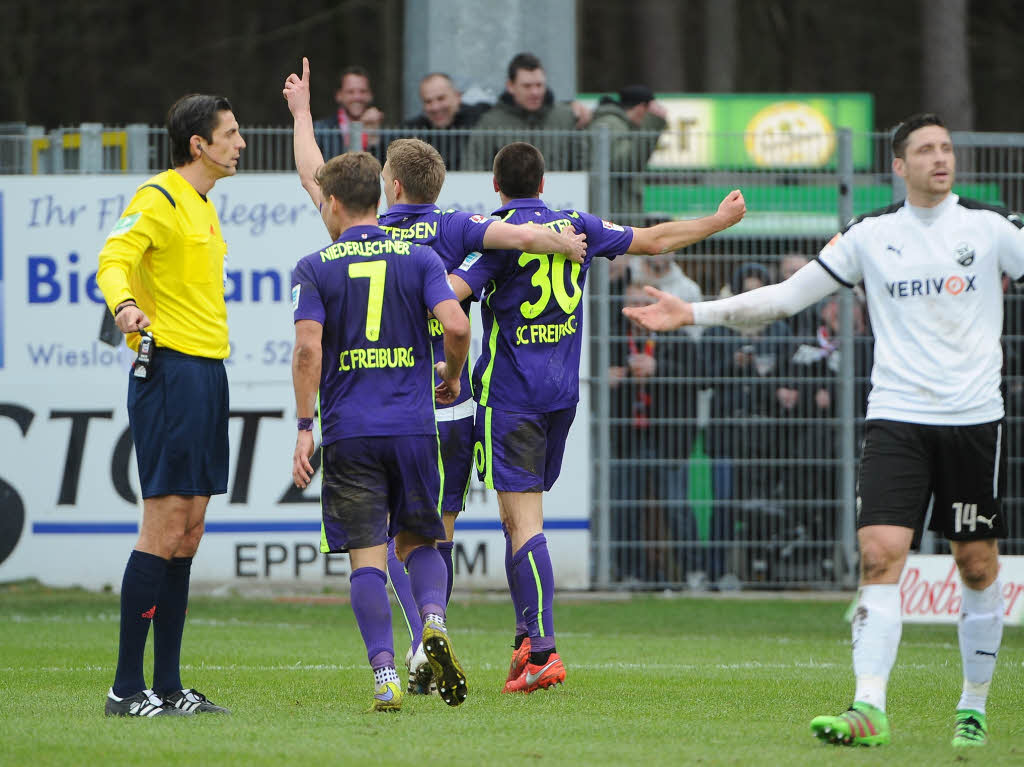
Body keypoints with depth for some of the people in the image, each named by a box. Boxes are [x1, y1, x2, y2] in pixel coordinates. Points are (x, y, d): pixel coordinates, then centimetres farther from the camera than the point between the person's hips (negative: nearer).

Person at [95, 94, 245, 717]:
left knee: (189, 531, 8)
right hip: (171, 371, -9)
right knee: (165, 525, -11)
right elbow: (114, 261, -21)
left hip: (207, 373, 9)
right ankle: (127, 687, -9)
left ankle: (168, 686, 10)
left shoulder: (203, 206, 19)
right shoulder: (160, 199, -9)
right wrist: (125, 304, -41)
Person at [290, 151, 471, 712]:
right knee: (419, 542, 16)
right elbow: (456, 326, -8)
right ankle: (433, 620, -14)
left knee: (367, 557, -1)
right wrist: (451, 378, 12)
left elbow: (308, 349, -10)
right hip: (414, 428, 2)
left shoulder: (314, 269, 2)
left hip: (348, 434, -1)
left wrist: (304, 428, -6)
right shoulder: (419, 258, 6)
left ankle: (385, 676, -13)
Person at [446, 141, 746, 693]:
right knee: (521, 517, 16)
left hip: (510, 394, -6)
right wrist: (720, 221, 32)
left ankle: (542, 651, -20)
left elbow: (449, 291, -23)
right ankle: (529, 636, 15)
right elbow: (655, 240, 18)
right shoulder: (576, 227, 8)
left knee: (523, 520, -11)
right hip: (562, 393, 6)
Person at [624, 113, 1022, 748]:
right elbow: (788, 296, 9)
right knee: (880, 554, -14)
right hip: (897, 418, 0)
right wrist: (694, 313, 5)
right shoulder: (871, 235, 5)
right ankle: (870, 708, -20)